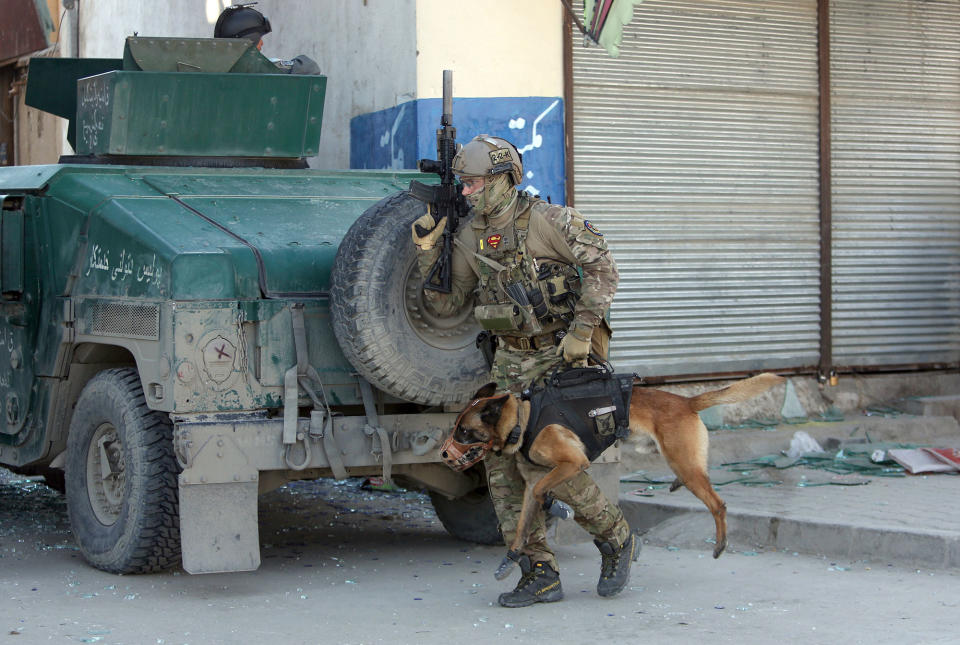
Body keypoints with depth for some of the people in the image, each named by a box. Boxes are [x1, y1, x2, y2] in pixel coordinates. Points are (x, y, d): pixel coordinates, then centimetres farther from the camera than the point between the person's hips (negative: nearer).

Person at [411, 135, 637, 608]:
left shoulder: (546, 221, -13)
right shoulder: (469, 238, 6)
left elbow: (602, 268, -13)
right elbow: (445, 303, 10)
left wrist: (581, 330, -19)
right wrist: (425, 250, -1)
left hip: (560, 357, -7)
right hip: (511, 361, 7)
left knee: (540, 461, -15)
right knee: (501, 463, 0)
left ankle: (616, 538, 7)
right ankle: (540, 573, 8)